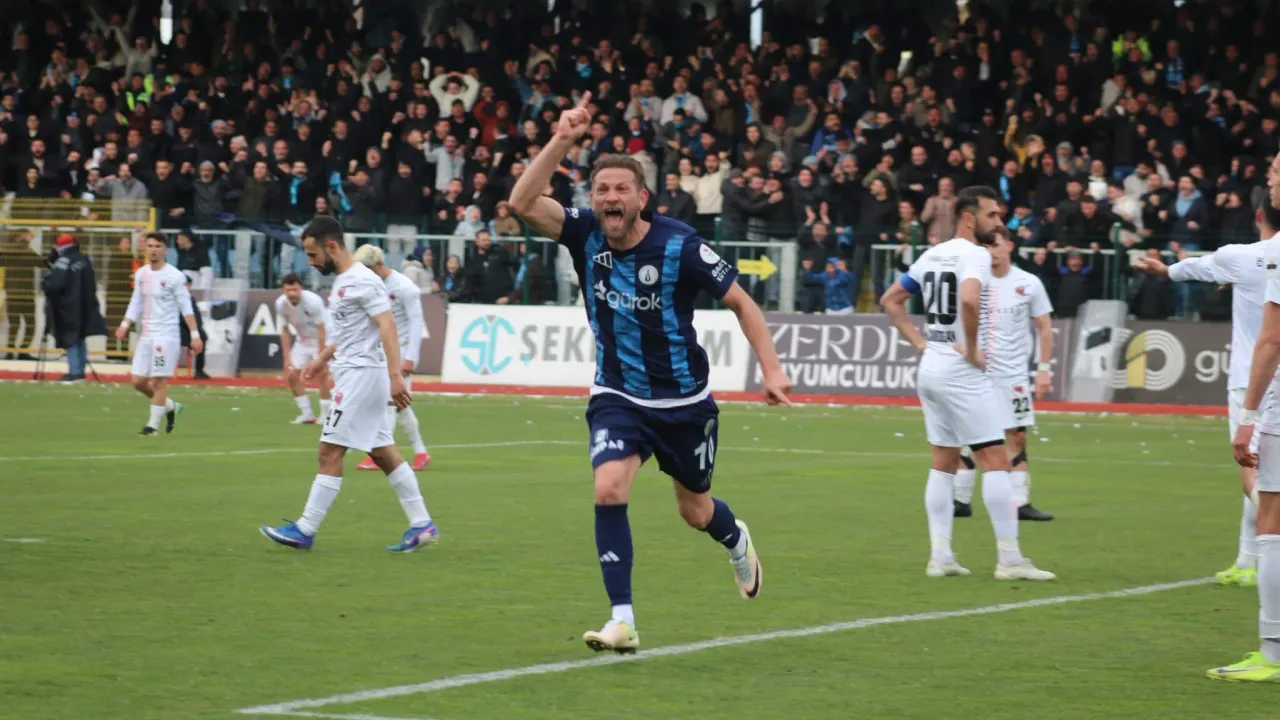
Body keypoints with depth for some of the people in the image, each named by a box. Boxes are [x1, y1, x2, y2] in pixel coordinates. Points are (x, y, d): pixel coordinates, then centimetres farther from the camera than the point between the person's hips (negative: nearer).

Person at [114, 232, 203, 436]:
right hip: (145, 335, 7)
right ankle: (171, 407, 26)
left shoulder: (174, 276, -9)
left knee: (159, 380, -6)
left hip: (166, 336, -7)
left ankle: (153, 425, 2)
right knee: (138, 381, 6)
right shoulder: (141, 274, 10)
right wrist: (125, 325, 3)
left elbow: (186, 307, -8)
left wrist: (195, 335, -13)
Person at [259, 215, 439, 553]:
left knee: (330, 451, -8)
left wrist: (395, 375, -30)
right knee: (383, 452, 10)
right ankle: (422, 524, 12)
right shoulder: (342, 282, 15)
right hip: (352, 373, 10)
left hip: (362, 374, -10)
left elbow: (387, 327, -23)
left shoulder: (364, 281, -15)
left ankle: (305, 530, -5)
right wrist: (323, 359, 28)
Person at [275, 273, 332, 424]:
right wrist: (287, 358, -7)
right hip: (302, 339, 6)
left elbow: (321, 331, -26)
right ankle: (307, 414, 12)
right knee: (291, 375, 0)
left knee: (322, 373, -22)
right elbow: (285, 331, -3)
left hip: (322, 338, -6)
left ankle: (325, 414, -12)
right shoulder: (281, 304, -15)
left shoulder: (313, 301, -30)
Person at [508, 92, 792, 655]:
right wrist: (562, 142, -35)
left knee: (695, 513, 15)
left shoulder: (679, 245, -20)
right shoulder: (585, 233, -11)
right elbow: (523, 202, -25)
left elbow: (739, 300, -10)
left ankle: (736, 540, 53)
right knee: (608, 490, -22)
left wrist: (771, 368, -16)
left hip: (684, 402, -1)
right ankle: (622, 620, -18)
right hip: (617, 396, 1)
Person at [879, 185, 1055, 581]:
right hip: (962, 372, -9)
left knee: (944, 462, 13)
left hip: (930, 368, 9)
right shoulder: (974, 255, -13)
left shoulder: (932, 255, 12)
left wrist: (921, 343, 13)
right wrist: (972, 349, -20)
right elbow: (969, 299, -33)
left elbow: (890, 300, 19)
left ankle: (940, 556, 10)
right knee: (996, 460, -5)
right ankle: (1009, 558, -6)